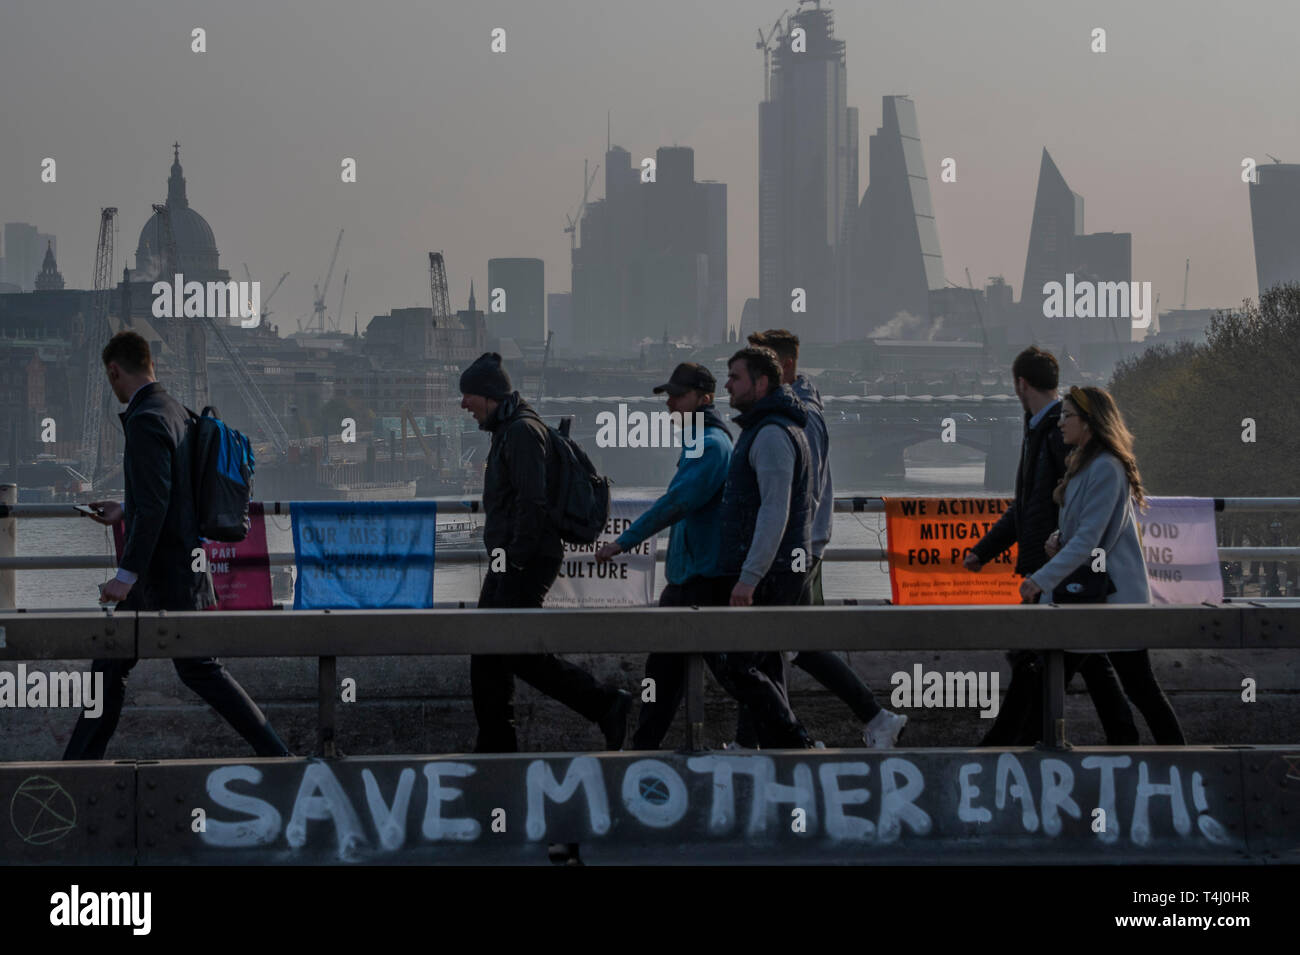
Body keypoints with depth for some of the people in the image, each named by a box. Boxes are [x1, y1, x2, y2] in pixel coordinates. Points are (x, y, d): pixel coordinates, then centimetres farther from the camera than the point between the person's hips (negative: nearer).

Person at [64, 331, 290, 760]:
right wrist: (126, 510, 32)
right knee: (110, 665, 12)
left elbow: (155, 504, -25)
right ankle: (80, 765, 16)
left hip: (165, 575, -10)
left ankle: (273, 753, 2)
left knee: (198, 669, -3)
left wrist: (127, 574, -25)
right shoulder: (175, 411, 11)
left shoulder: (146, 421, -19)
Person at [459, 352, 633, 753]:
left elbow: (532, 501, -21)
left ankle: (604, 704, -9)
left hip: (527, 562, -11)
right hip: (508, 561, 11)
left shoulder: (522, 431, -13)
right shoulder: (507, 431, 20)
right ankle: (496, 744, 10)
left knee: (517, 652, -12)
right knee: (486, 653, 8)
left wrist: (517, 562, -22)